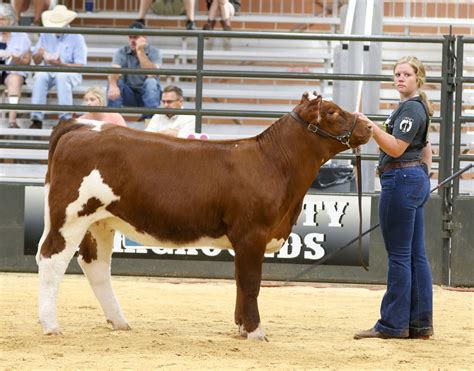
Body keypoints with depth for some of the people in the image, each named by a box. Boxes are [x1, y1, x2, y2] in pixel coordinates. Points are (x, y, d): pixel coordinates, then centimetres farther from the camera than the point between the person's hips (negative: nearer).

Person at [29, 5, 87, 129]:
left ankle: (65, 118, -38)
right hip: (49, 71, 3)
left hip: (70, 72, -3)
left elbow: (80, 66, -10)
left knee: (62, 76, -39)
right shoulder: (45, 35, 10)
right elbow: (36, 61, 11)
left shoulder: (76, 38, -3)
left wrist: (61, 64, -26)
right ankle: (37, 119, -35)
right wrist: (40, 55, -15)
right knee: (39, 76, -32)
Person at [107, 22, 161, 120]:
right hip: (129, 95, 2)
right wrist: (113, 86, -44)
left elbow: (152, 74, -28)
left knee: (151, 82, -32)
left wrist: (140, 52, -31)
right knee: (115, 82, -25)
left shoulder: (154, 52, -9)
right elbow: (114, 72, -22)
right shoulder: (122, 53, -3)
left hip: (148, 94, -2)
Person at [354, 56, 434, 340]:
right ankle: (420, 324, 11)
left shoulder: (411, 108, -13)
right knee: (416, 255, 10)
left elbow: (396, 148, -21)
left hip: (401, 179, -11)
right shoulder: (419, 108, 19)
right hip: (417, 179, 11)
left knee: (399, 255, -8)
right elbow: (426, 148, 27)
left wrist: (371, 126, -26)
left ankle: (393, 324, -6)